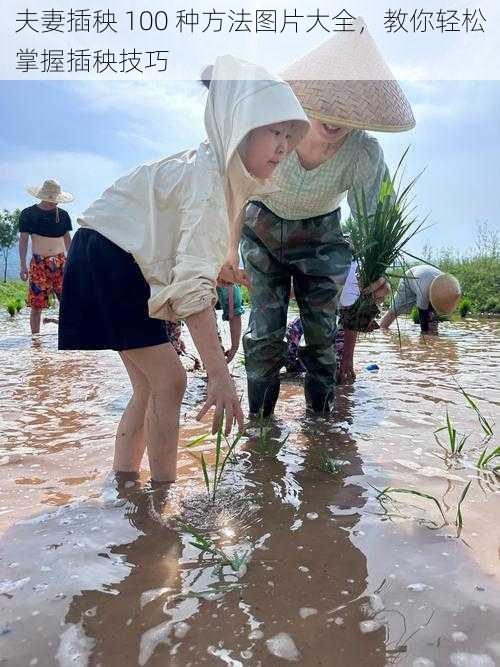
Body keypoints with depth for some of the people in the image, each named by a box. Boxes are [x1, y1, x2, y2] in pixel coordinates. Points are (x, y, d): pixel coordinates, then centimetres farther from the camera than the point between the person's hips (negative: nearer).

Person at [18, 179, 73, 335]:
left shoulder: (63, 215, 10)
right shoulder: (28, 213, 2)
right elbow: (23, 239, 3)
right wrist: (22, 264, -4)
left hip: (60, 261, 2)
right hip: (38, 263, -2)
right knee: (36, 304, -2)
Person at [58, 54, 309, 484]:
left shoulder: (222, 172, 5)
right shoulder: (207, 178, -24)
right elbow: (192, 284, -34)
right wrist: (219, 375, -37)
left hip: (135, 269, 9)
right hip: (106, 263, -9)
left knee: (148, 386, 10)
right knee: (169, 380, -12)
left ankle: (124, 473, 21)